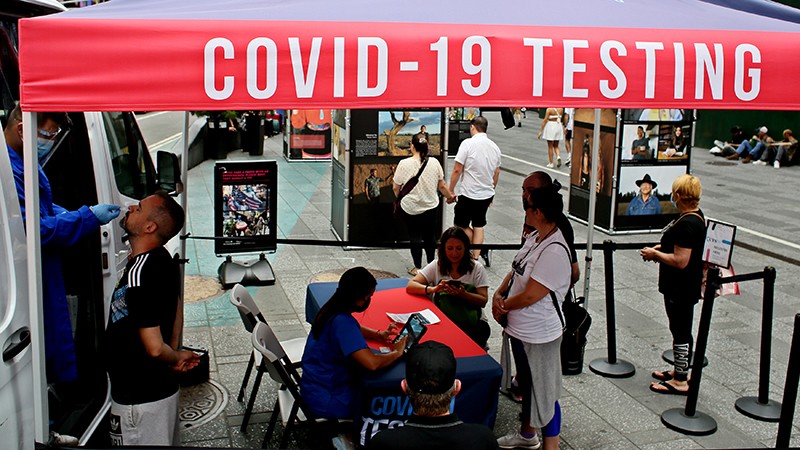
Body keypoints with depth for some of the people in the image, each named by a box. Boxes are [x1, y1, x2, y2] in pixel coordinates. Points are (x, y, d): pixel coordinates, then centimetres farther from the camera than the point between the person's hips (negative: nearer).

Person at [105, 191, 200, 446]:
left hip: (139, 398, -9)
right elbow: (176, 310, 16)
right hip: (163, 388, 9)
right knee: (167, 442, 23)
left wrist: (176, 358, -8)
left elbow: (154, 347, -27)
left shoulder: (137, 273, -27)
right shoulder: (163, 260, 1)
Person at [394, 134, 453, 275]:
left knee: (415, 237, 9)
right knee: (430, 236, 16)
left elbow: (396, 187, -5)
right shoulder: (434, 162, -6)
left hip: (410, 207, -2)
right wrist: (450, 196, 20)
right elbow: (442, 186, 1)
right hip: (430, 206, 3)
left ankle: (417, 267, 16)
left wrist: (399, 198, 16)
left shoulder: (404, 164, -14)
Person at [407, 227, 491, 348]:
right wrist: (433, 289, -27)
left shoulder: (476, 268, 0)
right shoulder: (437, 266, 2)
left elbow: (483, 301, -6)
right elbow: (410, 286, -8)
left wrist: (463, 294, -26)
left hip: (472, 323, -1)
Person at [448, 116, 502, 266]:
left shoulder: (468, 143, -14)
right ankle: (476, 257, 14)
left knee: (460, 225, 11)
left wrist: (450, 191, -4)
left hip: (469, 194, -6)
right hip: (487, 194, 6)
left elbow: (457, 170, -15)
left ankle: (481, 251, 7)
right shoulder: (494, 146, 4)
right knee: (478, 226, 17)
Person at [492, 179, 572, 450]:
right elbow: (516, 271, 13)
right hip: (520, 328, 10)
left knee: (545, 392, 4)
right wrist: (499, 294, -4)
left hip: (539, 335, -10)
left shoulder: (555, 251, -27)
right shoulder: (535, 239, 3)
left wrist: (503, 306, -11)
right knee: (526, 384, 26)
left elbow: (529, 296, -27)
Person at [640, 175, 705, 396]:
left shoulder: (687, 224, -26)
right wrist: (661, 248, 10)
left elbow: (680, 260, -29)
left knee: (681, 332, 1)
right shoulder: (696, 216, 6)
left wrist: (655, 253, -16)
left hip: (681, 289, -10)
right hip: (682, 286, 10)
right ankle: (679, 371, 34)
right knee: (680, 329, 20)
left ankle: (680, 382, 12)